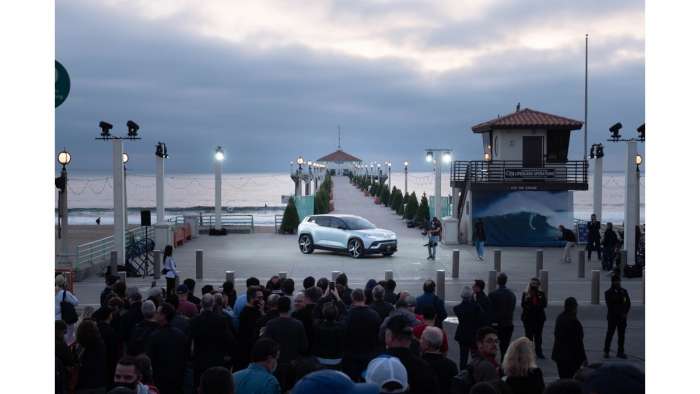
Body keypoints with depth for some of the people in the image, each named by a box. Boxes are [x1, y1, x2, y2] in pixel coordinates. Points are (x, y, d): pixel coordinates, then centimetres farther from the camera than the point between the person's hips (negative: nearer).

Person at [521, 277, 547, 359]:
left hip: (539, 316, 2)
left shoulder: (541, 293, 5)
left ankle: (538, 351, 11)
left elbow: (544, 304, 0)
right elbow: (522, 305, -5)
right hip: (528, 316, -2)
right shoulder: (526, 293, 1)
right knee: (529, 334, 0)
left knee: (538, 335, 5)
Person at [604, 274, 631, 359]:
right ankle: (606, 351, 5)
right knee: (610, 333, -2)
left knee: (621, 335, 5)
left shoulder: (623, 292, 10)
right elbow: (609, 305, -9)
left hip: (622, 317, 3)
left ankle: (620, 352, 12)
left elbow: (628, 304, 10)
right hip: (612, 317, -3)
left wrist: (625, 313, -4)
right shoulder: (608, 293, -1)